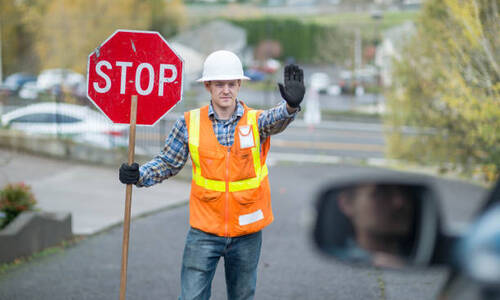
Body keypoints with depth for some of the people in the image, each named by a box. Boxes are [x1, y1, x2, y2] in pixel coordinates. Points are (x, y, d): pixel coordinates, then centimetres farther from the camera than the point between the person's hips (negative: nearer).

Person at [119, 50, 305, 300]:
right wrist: (138, 175, -11)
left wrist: (291, 105, -50)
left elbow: (276, 119, -27)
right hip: (204, 231, 0)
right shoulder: (190, 124, -2)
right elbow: (167, 163, 7)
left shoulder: (256, 121, -5)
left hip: (246, 233, 0)